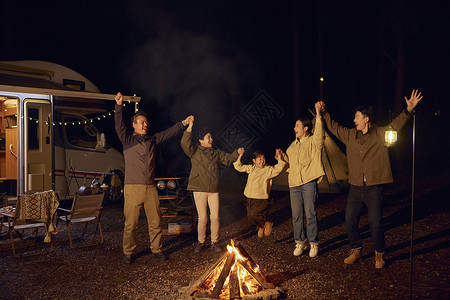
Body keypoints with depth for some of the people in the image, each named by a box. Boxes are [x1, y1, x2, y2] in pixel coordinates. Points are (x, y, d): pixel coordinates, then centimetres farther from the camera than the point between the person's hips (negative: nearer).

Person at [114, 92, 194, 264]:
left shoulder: (152, 140, 15)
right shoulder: (128, 140, 2)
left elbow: (169, 133, 22)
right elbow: (119, 126, -14)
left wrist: (184, 123, 22)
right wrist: (119, 106, -27)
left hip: (150, 188, 4)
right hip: (133, 188, -4)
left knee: (155, 222, 9)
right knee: (130, 223, 0)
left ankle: (156, 249, 23)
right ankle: (128, 253, 15)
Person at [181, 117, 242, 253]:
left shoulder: (216, 153, 14)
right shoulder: (195, 152, 1)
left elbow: (228, 158, 19)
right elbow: (185, 144, -15)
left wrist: (237, 153, 1)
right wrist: (189, 128, -23)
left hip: (214, 190, 3)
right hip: (199, 190, -3)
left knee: (215, 217, 3)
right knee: (202, 218, 0)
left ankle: (214, 242, 20)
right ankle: (201, 242, 19)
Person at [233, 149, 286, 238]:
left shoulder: (268, 169, -1)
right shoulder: (251, 168, 10)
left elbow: (277, 170, -16)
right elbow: (238, 167, 13)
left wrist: (279, 158, -24)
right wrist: (240, 156, 6)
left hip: (261, 199, -5)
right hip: (250, 198, 5)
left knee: (254, 215, -18)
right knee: (250, 217, 9)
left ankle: (266, 224, 10)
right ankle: (261, 226, 37)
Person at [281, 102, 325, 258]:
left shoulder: (313, 142, 1)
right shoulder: (293, 145, 20)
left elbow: (319, 133, -21)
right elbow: (287, 161, 29)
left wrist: (318, 116, -31)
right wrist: (281, 156, 9)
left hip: (309, 182, -6)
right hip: (294, 183, 6)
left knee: (310, 214, -2)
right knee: (296, 215, 9)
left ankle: (314, 243, 11)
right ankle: (300, 242, 21)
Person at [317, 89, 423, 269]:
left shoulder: (380, 134, 1)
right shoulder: (349, 135, 10)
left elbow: (396, 124, -6)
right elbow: (334, 127, 21)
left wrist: (409, 110, -21)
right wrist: (323, 113, 21)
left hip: (374, 188, -4)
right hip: (355, 188, 4)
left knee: (376, 224, -1)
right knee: (350, 222, 6)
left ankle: (379, 254, 21)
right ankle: (356, 251, 25)